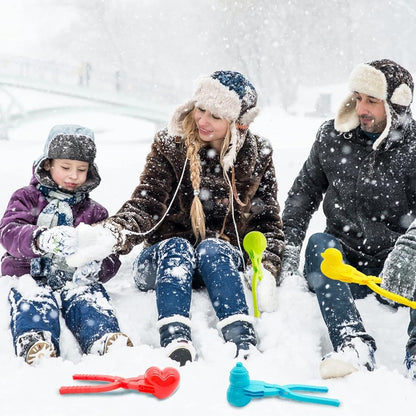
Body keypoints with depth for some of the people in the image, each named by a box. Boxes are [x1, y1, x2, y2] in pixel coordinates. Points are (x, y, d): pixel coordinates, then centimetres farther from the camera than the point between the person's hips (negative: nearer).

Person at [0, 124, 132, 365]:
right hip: (30, 275, -1)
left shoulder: (94, 212, 20)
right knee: (33, 299, -34)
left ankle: (106, 339, -58)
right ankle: (36, 343, -62)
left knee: (88, 296, -32)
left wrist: (96, 268, -16)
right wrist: (41, 239, -33)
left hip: (75, 278, 1)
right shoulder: (26, 198, 13)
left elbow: (111, 257, 12)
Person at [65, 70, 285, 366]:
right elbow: (145, 207, -16)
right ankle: (176, 345, -51)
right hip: (165, 261, 0)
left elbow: (268, 221, 2)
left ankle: (245, 347, -47)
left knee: (212, 248, -32)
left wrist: (266, 271, -15)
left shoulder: (258, 156, 0)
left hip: (225, 263, 0)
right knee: (176, 247, -32)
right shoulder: (170, 147, -5)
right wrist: (112, 234, -37)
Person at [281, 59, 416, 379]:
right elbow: (304, 191, 15)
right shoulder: (332, 137, 6)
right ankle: (354, 344, -46)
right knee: (319, 243, -29)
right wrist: (290, 246, 5)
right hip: (343, 261, 2)